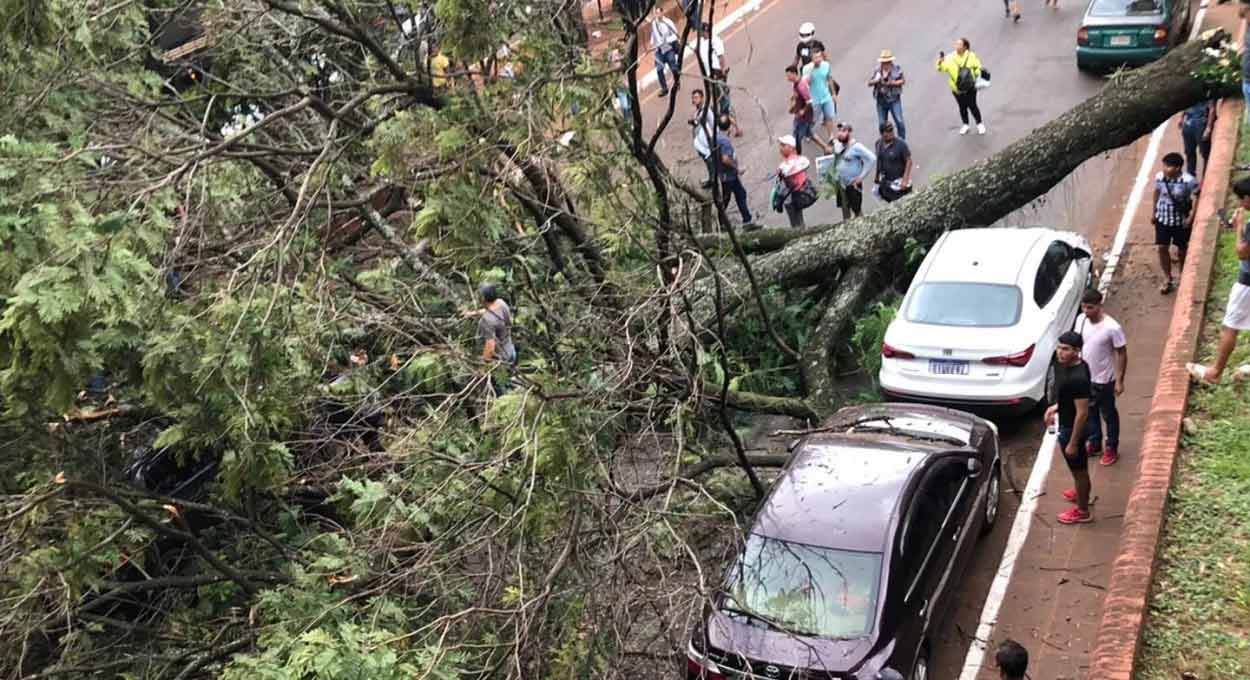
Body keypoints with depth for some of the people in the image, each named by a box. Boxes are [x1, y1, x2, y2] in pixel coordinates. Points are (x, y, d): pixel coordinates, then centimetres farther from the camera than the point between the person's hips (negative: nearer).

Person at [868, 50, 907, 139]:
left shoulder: (896, 69, -3)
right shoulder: (877, 70, 3)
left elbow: (903, 81, -2)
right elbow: (869, 83, 4)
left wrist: (892, 83, -15)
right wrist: (876, 81, -18)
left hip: (894, 99, -3)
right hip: (881, 101, 3)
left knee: (899, 121, -8)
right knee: (882, 124, 8)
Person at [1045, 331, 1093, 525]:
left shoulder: (1077, 378, -35)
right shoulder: (1072, 365, -7)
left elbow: (1082, 413, -29)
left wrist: (1072, 442, -23)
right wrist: (1056, 407, 10)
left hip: (1072, 428, -9)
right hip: (1067, 423, 9)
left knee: (1078, 469, 11)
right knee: (1080, 466, 30)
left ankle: (1082, 512, 29)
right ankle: (1082, 493, 53)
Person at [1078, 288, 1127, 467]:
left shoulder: (1112, 328, -27)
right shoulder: (1081, 320, -9)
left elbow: (1122, 354, -17)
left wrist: (1119, 381, -14)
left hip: (1104, 380, -5)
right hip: (1084, 376, 6)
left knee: (1108, 414, 14)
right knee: (1090, 411, 23)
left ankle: (1111, 448, 32)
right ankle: (1094, 442, 43)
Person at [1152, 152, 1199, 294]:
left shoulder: (1188, 181, -24)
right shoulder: (1159, 177, -13)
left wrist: (1191, 216, -15)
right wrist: (1154, 212, 12)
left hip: (1181, 220, -3)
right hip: (1162, 218, 3)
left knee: (1182, 249, 13)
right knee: (1162, 248, 3)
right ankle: (1167, 279, 19)